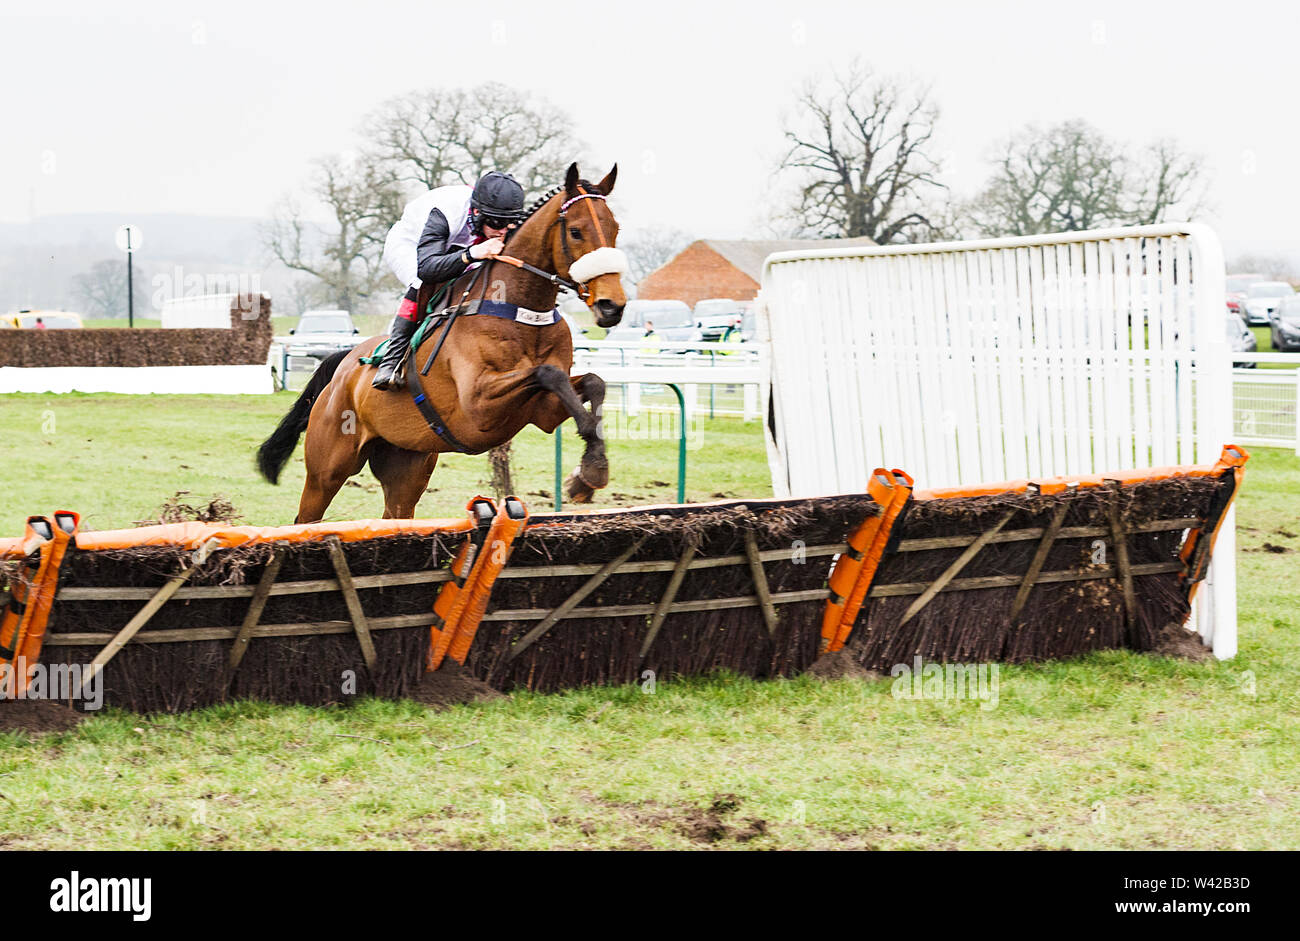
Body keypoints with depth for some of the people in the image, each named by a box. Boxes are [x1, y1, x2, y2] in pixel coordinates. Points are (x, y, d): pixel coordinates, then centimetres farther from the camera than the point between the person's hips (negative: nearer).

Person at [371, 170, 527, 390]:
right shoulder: (443, 214, -43)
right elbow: (426, 268, -53)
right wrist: (472, 253, -65)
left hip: (450, 248, 6)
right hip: (407, 242, -6)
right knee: (423, 286, -33)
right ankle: (391, 361, -31)